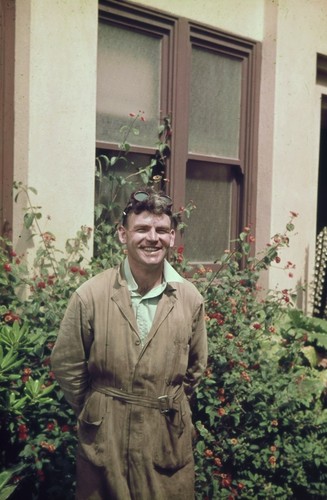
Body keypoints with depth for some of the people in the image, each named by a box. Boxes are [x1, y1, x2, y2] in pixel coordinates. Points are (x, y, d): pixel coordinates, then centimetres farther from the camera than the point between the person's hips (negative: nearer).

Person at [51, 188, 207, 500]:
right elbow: (67, 367, -1)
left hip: (170, 438, 2)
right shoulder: (90, 296, -10)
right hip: (104, 439, -1)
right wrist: (99, 414, 6)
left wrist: (169, 409, 12)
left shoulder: (190, 298, -3)